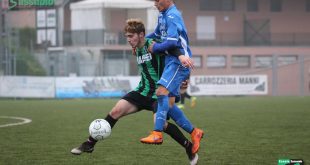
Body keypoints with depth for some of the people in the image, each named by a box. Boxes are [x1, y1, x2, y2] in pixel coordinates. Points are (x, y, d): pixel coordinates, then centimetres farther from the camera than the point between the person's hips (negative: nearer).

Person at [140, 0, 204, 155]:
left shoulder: (172, 16, -13)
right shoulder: (163, 15, 16)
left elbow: (172, 41, -23)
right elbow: (157, 34, 33)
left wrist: (154, 48, -9)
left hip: (178, 62, -10)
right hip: (171, 61, 10)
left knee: (161, 92, -24)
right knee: (168, 104, 7)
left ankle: (157, 134, -30)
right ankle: (194, 132, 16)